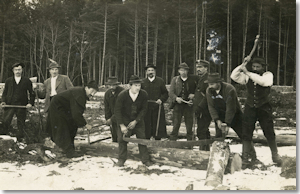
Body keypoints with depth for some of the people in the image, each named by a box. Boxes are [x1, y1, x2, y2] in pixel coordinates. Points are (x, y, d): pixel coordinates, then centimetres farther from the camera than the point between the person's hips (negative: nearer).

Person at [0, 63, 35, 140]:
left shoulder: (27, 81, 8)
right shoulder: (8, 81, 13)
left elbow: (32, 93, 10)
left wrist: (30, 103, -4)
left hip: (21, 106, -1)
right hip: (9, 105, 1)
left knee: (21, 124, 2)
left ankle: (19, 139, 12)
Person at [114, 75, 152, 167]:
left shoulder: (144, 94, -18)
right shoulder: (122, 95, -23)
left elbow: (144, 109, -8)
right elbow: (117, 110, -15)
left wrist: (136, 121, -15)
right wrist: (122, 125, -18)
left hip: (138, 119, 1)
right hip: (124, 119, -1)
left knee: (142, 138, 0)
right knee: (122, 139, -4)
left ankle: (145, 159, 12)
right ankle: (121, 159, 13)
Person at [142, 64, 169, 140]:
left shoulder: (160, 81, 6)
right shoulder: (143, 82, 9)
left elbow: (165, 93, 8)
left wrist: (161, 100, -9)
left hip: (157, 108, -1)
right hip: (146, 108, 1)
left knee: (158, 127, 1)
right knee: (146, 127, 1)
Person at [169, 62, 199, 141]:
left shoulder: (193, 79, 5)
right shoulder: (175, 79, 8)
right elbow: (170, 92, 2)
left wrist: (194, 95, -8)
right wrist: (176, 98, -17)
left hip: (188, 105, 0)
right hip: (177, 105, 0)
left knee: (189, 127, 4)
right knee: (175, 125, -2)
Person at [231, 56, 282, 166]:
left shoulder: (268, 75, -4)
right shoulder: (247, 76, 4)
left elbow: (263, 81, -27)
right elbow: (234, 76, -8)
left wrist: (248, 73, -28)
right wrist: (243, 65, -14)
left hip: (264, 108, -2)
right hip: (250, 107, 2)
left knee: (269, 132, 2)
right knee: (247, 132, 1)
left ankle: (275, 155, 18)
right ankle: (245, 156, 9)